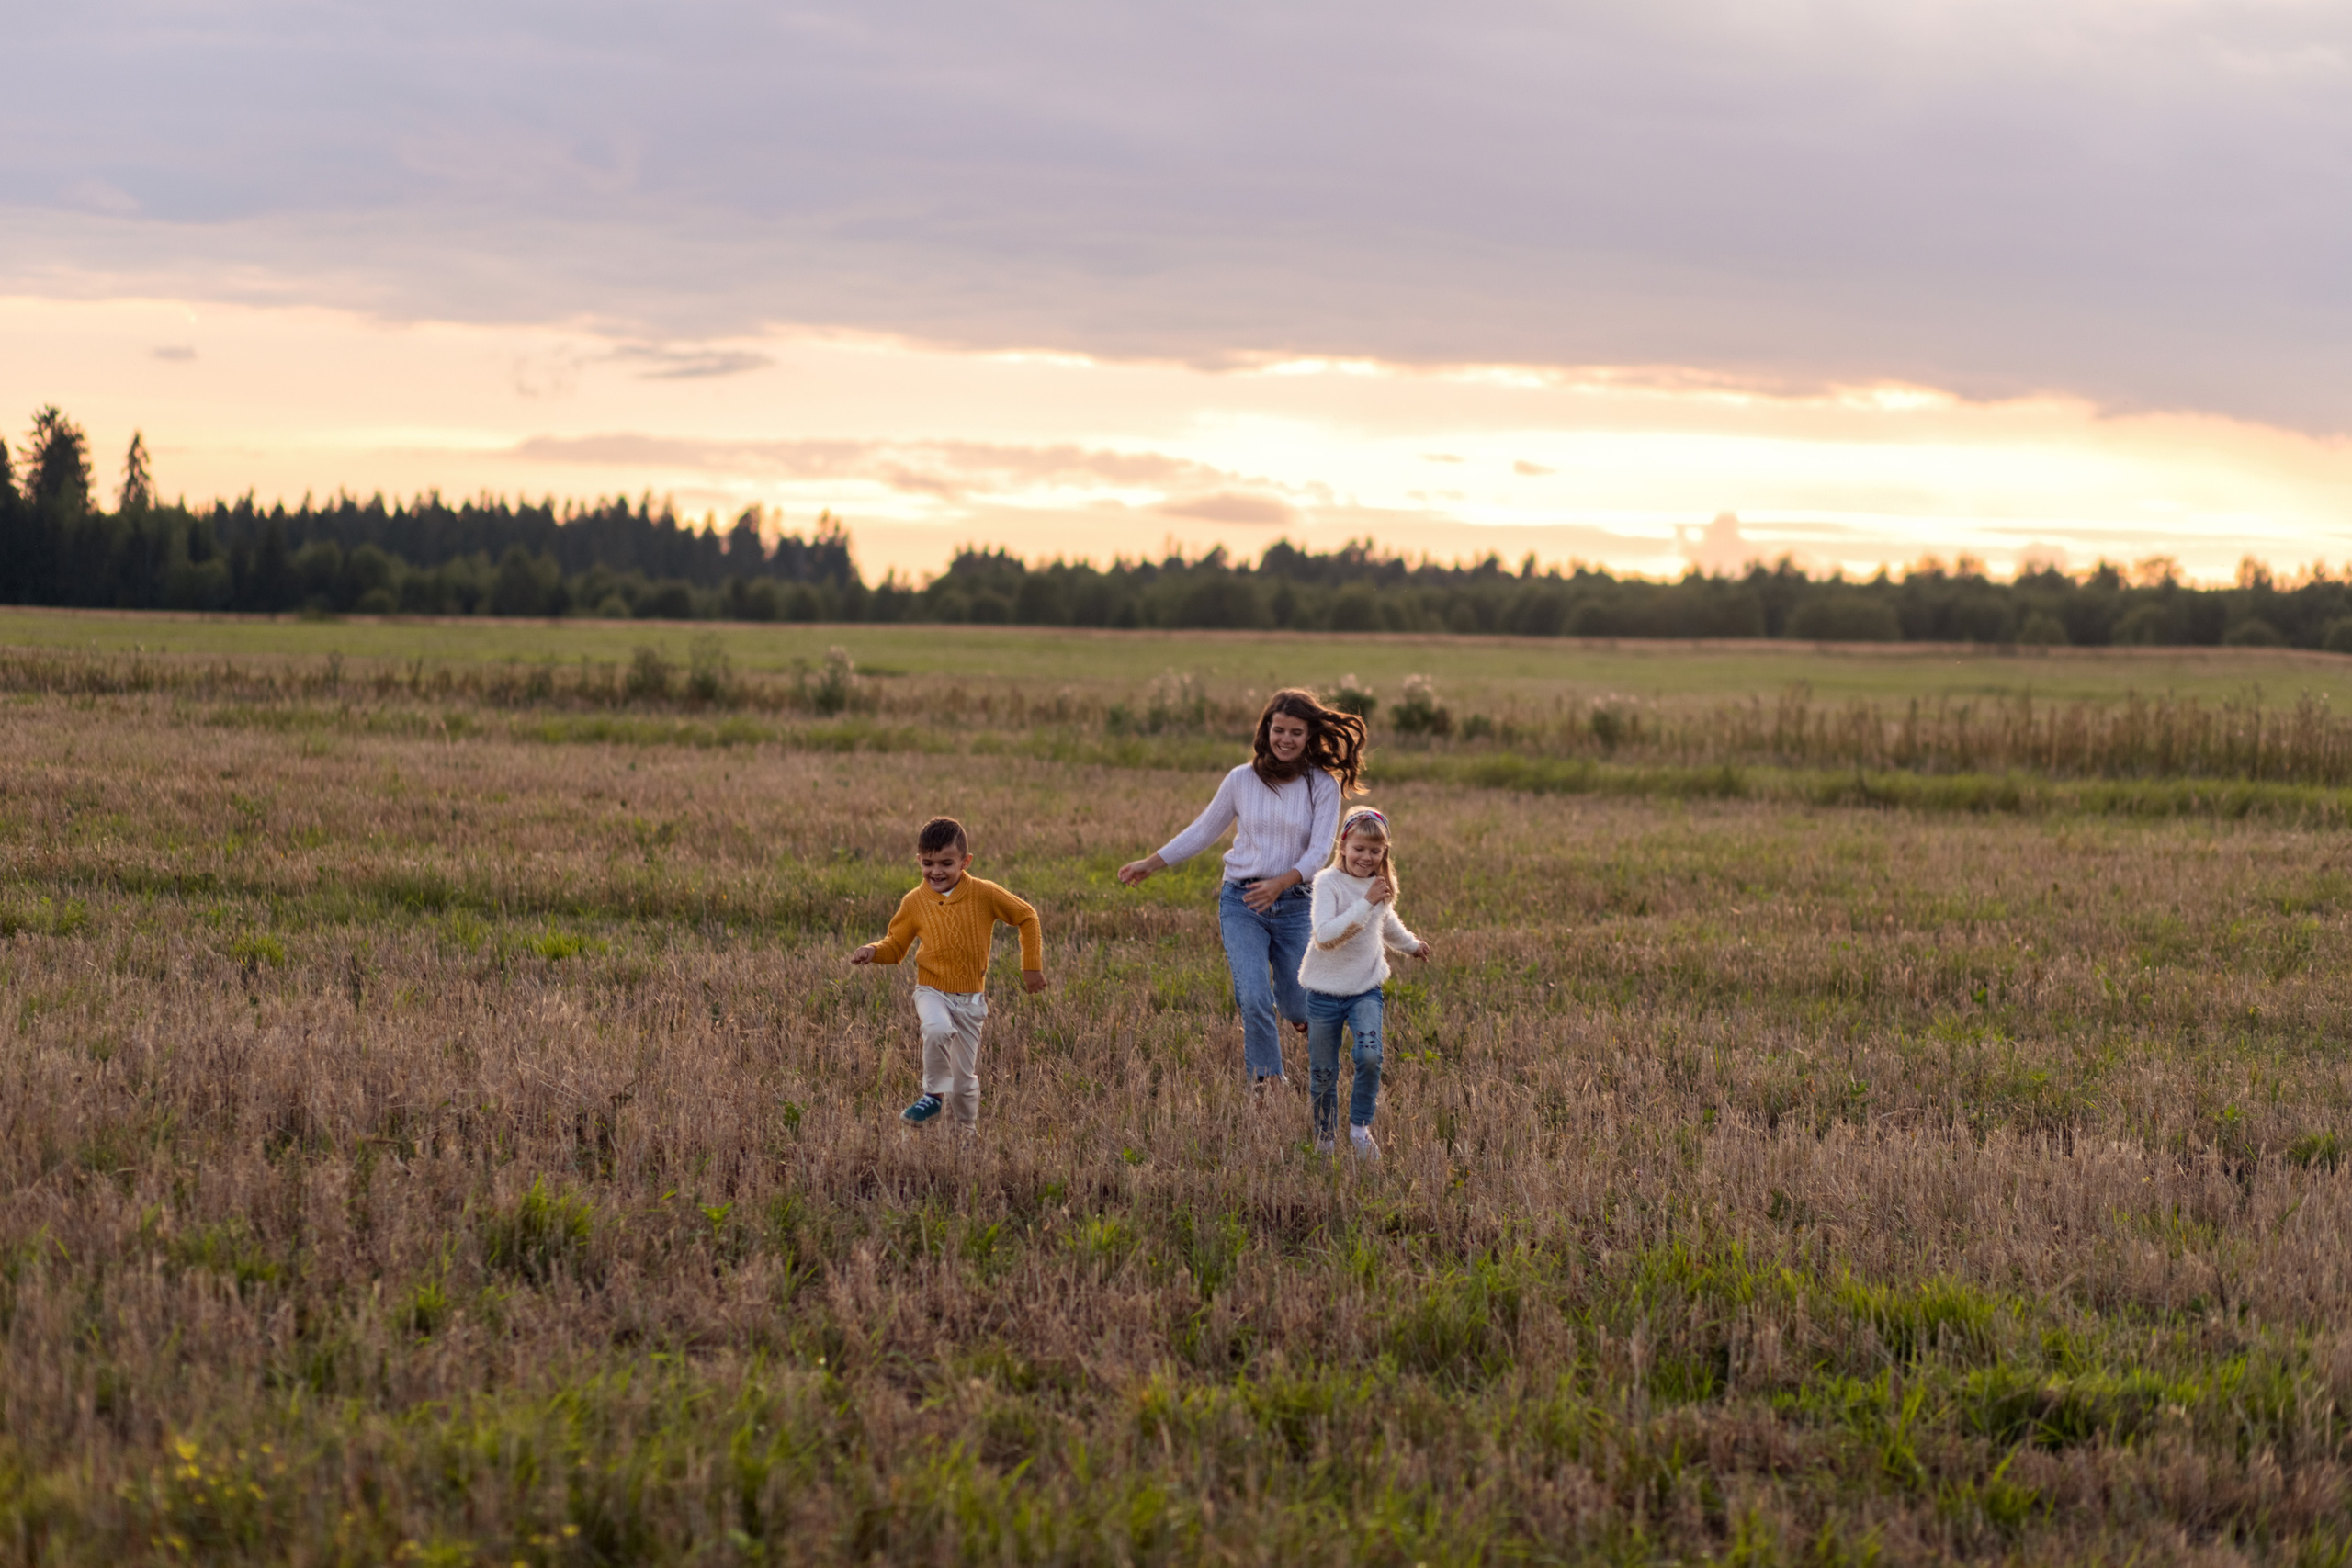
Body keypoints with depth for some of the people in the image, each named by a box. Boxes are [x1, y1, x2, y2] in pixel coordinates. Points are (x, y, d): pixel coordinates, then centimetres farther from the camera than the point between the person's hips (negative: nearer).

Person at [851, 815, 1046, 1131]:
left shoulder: (984, 894, -8)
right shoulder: (914, 902, -3)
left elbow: (1026, 918, 4)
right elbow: (895, 946, 8)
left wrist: (1032, 967, 4)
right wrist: (873, 951, -14)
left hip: (971, 998, 0)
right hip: (932, 991, 0)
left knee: (965, 1080, 6)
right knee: (938, 1029, -36)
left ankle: (968, 1131, 30)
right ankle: (934, 1094, -15)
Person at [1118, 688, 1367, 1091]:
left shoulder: (1323, 787, -4)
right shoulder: (1242, 780, 0)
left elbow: (1319, 851, -12)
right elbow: (1203, 831, 12)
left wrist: (1280, 883, -29)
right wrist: (1151, 864, 11)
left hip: (1295, 905, 0)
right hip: (1241, 903, 0)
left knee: (1297, 1011, 7)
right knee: (1255, 999, -17)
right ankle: (1266, 1084, -1)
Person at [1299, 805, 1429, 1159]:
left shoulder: (1380, 884, 6)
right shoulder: (1329, 882, -14)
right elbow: (1324, 936, -29)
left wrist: (1411, 944, 47)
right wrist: (1365, 904, -32)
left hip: (1366, 989, 3)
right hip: (1326, 991, -3)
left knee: (1370, 1056, -20)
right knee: (1323, 1074, 5)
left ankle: (1360, 1127, -2)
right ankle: (1324, 1140, 25)